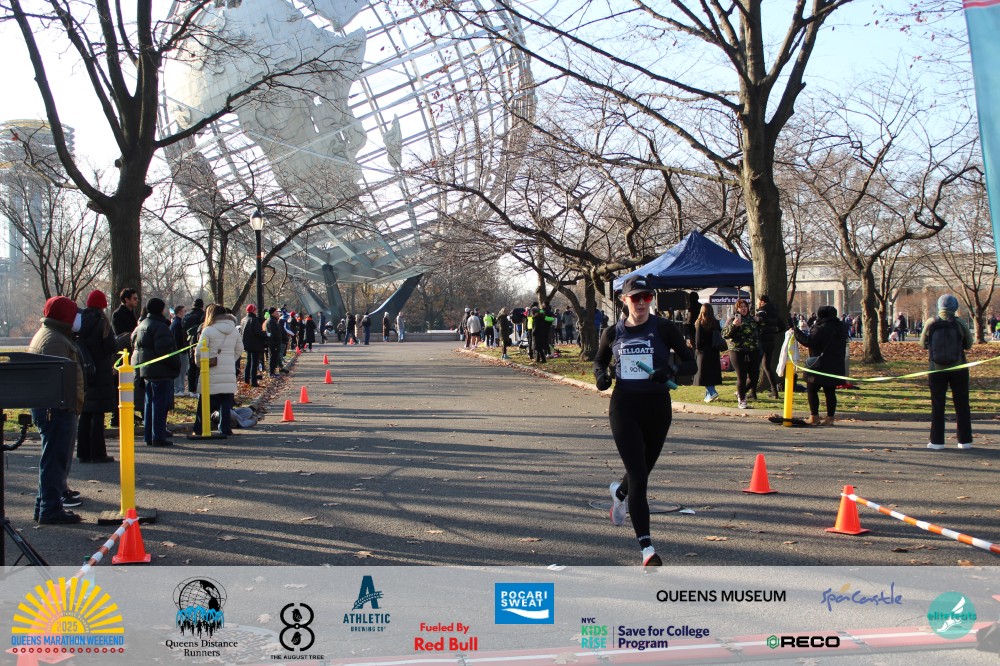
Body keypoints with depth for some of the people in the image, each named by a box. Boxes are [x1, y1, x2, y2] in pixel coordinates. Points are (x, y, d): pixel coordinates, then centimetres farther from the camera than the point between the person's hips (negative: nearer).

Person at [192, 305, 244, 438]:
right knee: (227, 402, 6)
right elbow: (239, 349, 14)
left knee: (206, 401, 6)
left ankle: (199, 429, 10)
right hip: (230, 372, 3)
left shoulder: (208, 331, -7)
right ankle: (225, 429, 4)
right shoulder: (234, 330, 8)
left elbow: (200, 351, -6)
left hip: (212, 373, -3)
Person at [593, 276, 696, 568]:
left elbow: (690, 363, -2)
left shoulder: (663, 329, -4)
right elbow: (599, 360, 19)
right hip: (624, 407, -1)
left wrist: (670, 371, -22)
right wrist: (601, 374, -3)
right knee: (639, 478, -10)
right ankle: (646, 547, -8)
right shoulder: (613, 333, 3)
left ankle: (619, 492, 54)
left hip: (657, 407, 1)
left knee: (642, 472, 16)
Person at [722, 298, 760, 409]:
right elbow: (725, 334, -9)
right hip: (737, 351, -5)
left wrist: (759, 349, 16)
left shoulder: (752, 320, 16)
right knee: (742, 377, -3)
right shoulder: (732, 319, 1)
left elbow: (758, 333, 28)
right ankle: (742, 400, 12)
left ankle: (740, 393, 27)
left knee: (754, 378, 3)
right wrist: (733, 325, -21)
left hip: (753, 352, 5)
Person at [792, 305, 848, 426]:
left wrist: (796, 331, -8)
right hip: (836, 366, 8)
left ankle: (814, 417, -3)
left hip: (820, 365, -8)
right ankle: (830, 417, 7)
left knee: (812, 390, 1)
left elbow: (809, 341, -20)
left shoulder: (822, 328, -15)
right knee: (830, 392, 9)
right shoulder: (841, 328, 12)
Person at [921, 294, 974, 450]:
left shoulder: (930, 323, -6)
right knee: (962, 405, 10)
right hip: (958, 369, 0)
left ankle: (937, 441, 5)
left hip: (937, 370, 0)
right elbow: (968, 345, 4)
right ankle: (965, 440, 12)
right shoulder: (960, 324, -8)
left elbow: (923, 344, 5)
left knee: (937, 406, 7)